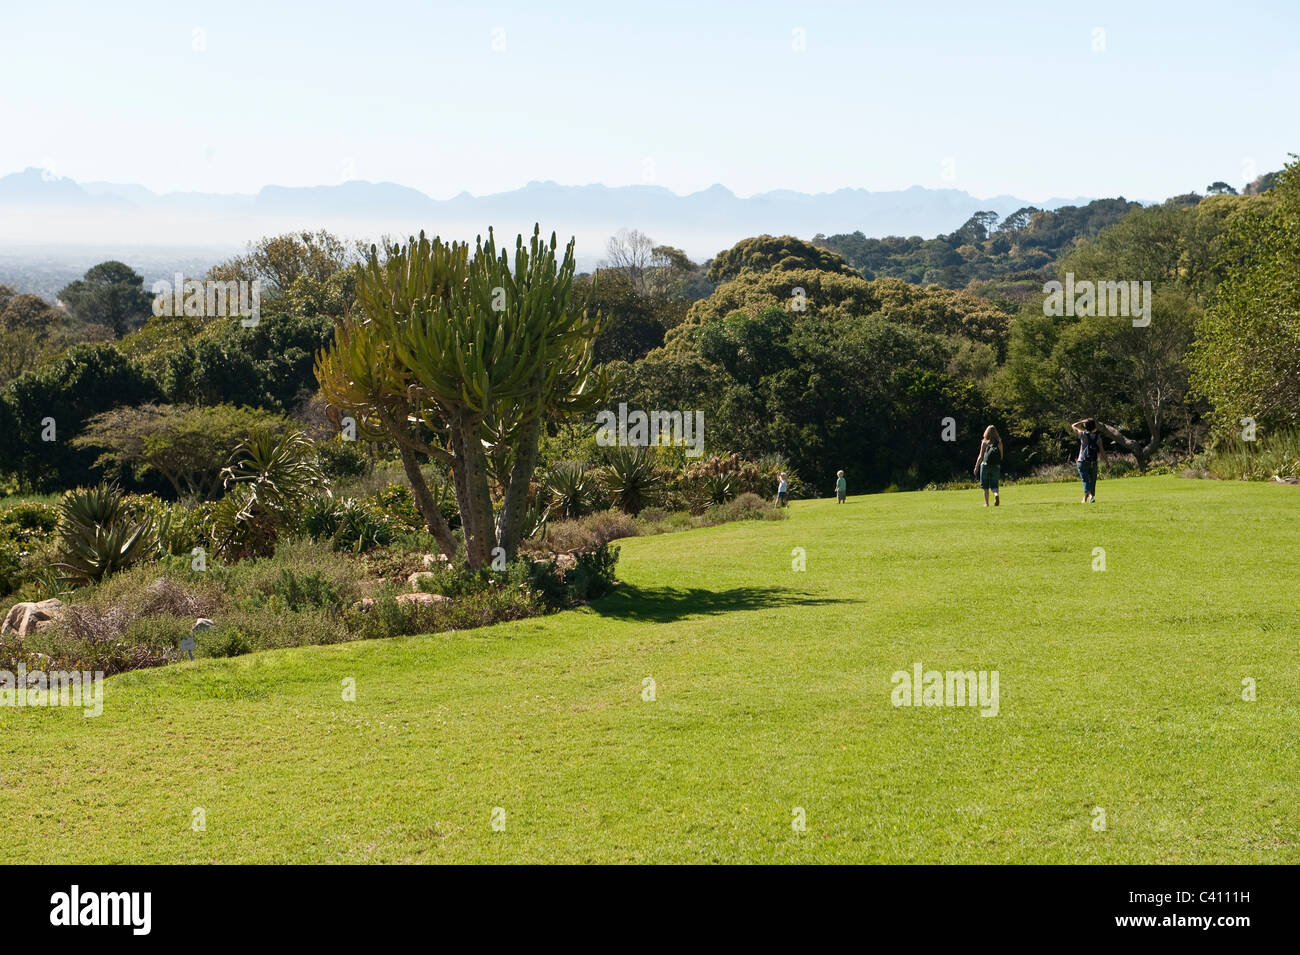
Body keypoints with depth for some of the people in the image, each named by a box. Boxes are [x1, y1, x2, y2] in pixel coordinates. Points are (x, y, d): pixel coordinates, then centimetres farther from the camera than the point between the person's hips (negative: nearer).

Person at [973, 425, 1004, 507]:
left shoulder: (984, 443, -4)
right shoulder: (999, 443, 0)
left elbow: (981, 456, -5)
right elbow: (1001, 456, 4)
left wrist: (976, 467, 1)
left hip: (985, 465, -1)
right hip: (996, 466, 1)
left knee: (985, 485, 11)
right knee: (994, 484, 7)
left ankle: (986, 503, 11)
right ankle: (996, 494, -23)